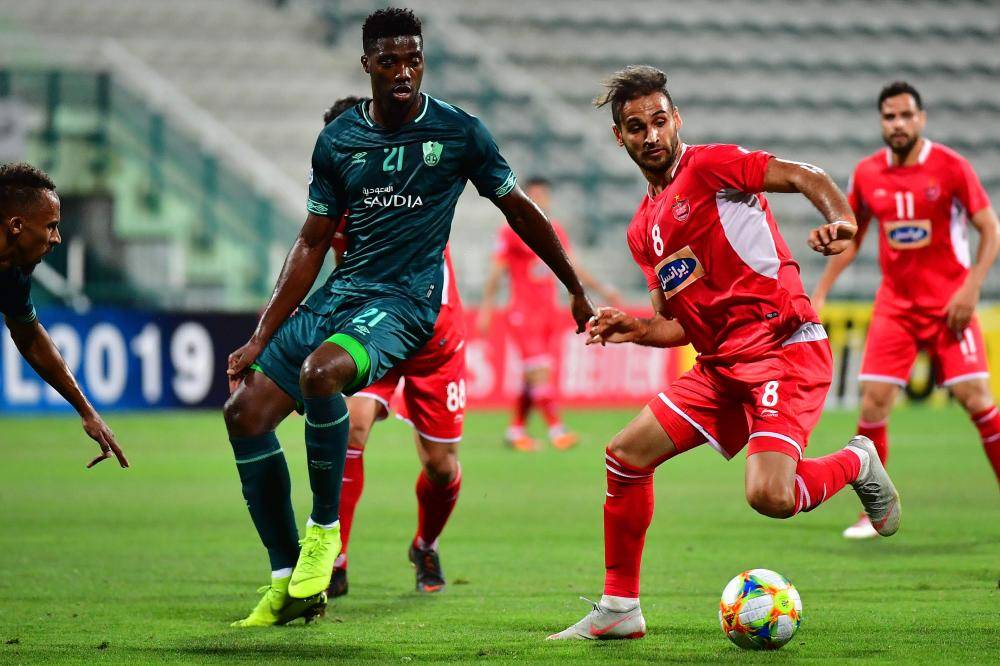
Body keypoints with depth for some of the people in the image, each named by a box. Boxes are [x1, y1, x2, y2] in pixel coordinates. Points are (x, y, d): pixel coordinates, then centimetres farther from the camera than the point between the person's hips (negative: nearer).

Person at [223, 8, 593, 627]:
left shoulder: (458, 132, -3)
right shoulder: (338, 141, 6)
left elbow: (519, 210, 9)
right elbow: (313, 243, 10)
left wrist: (577, 292, 15)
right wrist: (261, 338, 5)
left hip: (404, 300, -5)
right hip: (339, 292, 5)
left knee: (320, 372, -35)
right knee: (245, 410, -8)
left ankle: (325, 529, -15)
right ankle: (287, 582, 1)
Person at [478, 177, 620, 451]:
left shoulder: (555, 230, 13)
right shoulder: (511, 231, -4)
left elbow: (572, 266, 18)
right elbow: (496, 272, -4)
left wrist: (602, 289, 13)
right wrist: (486, 307, -10)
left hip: (549, 313, 6)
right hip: (523, 313, -6)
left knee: (533, 378, 5)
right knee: (539, 372, -14)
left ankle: (515, 429, 14)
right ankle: (556, 429, -18)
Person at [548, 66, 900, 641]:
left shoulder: (710, 166, -3)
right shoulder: (643, 230, 19)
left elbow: (806, 177, -13)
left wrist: (840, 220, -33)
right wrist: (633, 330, 2)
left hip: (785, 349, -8)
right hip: (722, 364, 8)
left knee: (768, 496, -26)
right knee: (626, 455, 2)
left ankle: (855, 463, 7)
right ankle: (619, 609, 13)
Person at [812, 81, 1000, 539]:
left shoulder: (951, 167, -8)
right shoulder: (867, 174, 3)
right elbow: (850, 237, 16)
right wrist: (820, 293, 10)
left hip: (949, 305, -3)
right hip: (894, 306, 3)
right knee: (873, 401, -8)